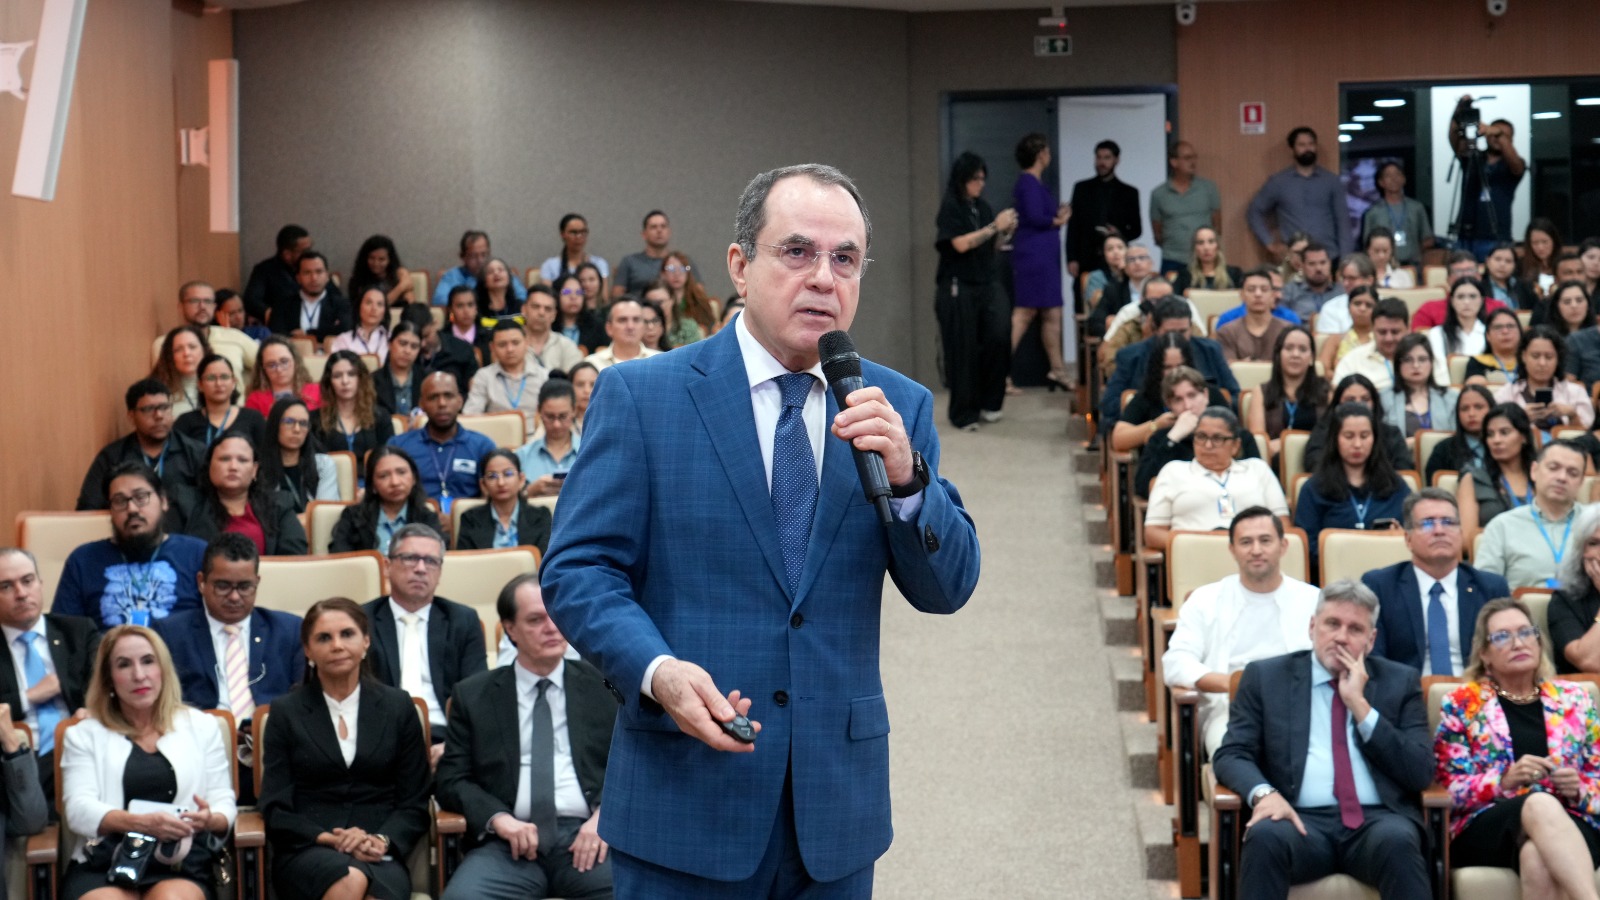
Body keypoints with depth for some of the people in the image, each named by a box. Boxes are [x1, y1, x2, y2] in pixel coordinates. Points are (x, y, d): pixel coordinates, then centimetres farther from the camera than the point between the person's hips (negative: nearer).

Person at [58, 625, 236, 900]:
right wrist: (141, 823, -17)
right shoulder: (84, 735, 17)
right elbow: (79, 809, 2)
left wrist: (211, 820, -11)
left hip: (181, 859, 1)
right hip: (104, 860, 0)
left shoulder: (201, 726, 20)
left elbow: (224, 803, 15)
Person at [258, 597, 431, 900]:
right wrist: (327, 838, -13)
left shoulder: (397, 707, 13)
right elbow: (276, 809, 6)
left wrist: (382, 841, -10)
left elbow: (415, 804, 11)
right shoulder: (286, 712, 11)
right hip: (307, 854, -1)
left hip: (379, 857, 1)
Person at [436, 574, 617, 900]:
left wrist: (606, 816, -9)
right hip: (511, 843, 0)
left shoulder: (604, 686, 13)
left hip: (587, 837, 0)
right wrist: (498, 818, -9)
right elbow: (452, 780, 10)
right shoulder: (473, 696, 14)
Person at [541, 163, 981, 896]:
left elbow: (947, 588, 3)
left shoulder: (897, 407, 6)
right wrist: (657, 669, -23)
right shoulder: (640, 395, -3)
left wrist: (905, 478, -15)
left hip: (836, 801, 3)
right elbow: (576, 569, -5)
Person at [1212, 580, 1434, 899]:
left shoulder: (1400, 681, 14)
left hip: (1378, 821, 1)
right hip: (1302, 821, 0)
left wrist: (1361, 706, -4)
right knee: (1265, 837, -35)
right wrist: (1264, 792, -18)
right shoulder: (1266, 677, 12)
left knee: (1397, 841, -35)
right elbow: (1231, 754, 4)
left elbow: (1421, 774, 4)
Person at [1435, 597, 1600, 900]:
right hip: (1487, 827, -1)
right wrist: (1506, 780, -15)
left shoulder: (1573, 699, 17)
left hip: (1570, 823, 2)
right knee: (1541, 804, -40)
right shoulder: (1461, 705, 10)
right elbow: (1453, 790, 3)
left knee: (1538, 857, -40)